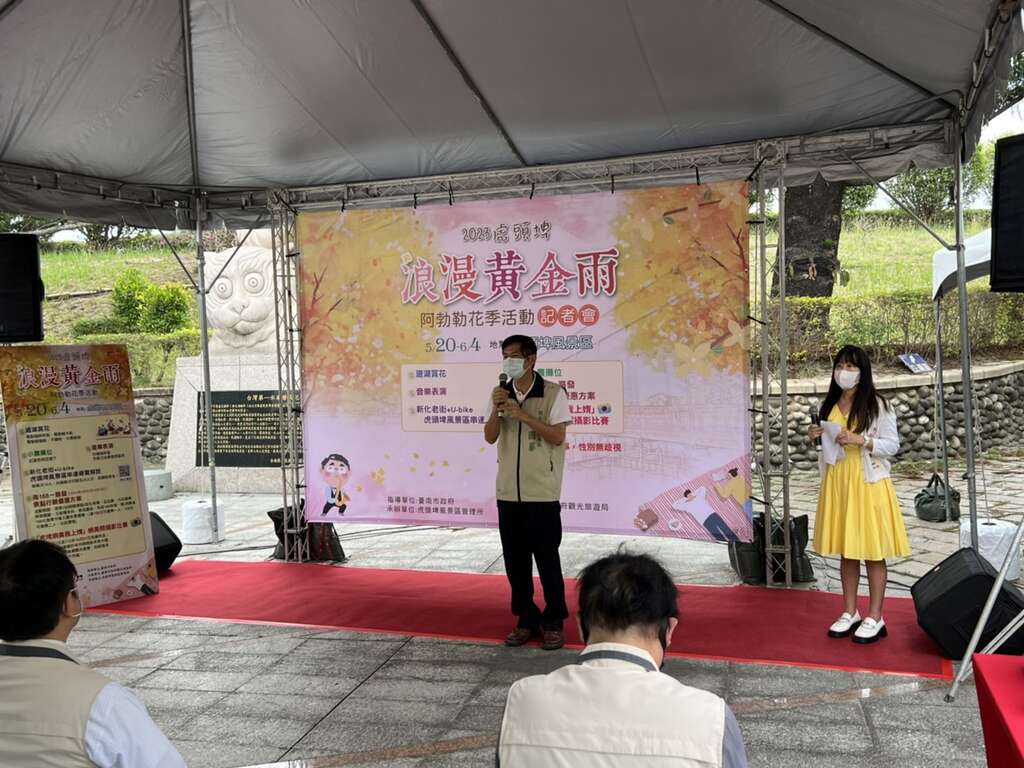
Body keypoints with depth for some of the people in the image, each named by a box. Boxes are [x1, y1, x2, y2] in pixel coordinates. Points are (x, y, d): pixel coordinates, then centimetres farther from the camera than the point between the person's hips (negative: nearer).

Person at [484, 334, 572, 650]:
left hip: (542, 493, -4)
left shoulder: (553, 393, -6)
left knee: (547, 560, 2)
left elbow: (557, 437, -12)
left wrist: (523, 414, -19)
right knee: (515, 560, 10)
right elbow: (490, 437, 3)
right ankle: (526, 620, 23)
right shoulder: (500, 394, 8)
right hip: (508, 492, 5)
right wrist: (496, 409, -14)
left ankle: (554, 623, 16)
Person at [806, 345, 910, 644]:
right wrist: (816, 438, -2)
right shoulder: (829, 405, 10)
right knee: (846, 550, 11)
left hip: (867, 482, -5)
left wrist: (861, 440, -21)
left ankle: (875, 618, 11)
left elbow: (893, 445, -7)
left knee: (872, 551, 1)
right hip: (837, 482, 5)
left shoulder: (877, 406, -6)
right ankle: (850, 613, 20)